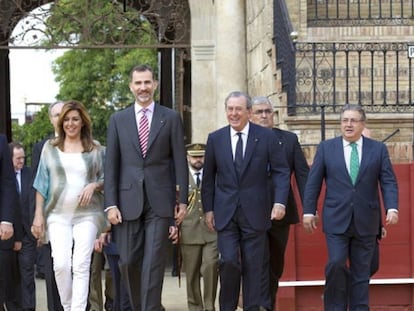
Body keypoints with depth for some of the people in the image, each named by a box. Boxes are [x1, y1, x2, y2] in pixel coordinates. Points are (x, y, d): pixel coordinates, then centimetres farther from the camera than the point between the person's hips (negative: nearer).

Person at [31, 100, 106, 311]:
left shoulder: (96, 149, 9)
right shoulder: (50, 147, 11)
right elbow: (42, 183, 11)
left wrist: (94, 185, -9)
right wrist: (38, 214, 4)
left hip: (87, 214, 0)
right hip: (58, 214, 1)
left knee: (81, 266, -10)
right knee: (61, 264, -11)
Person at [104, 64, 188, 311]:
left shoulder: (171, 118, 5)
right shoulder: (118, 120, 9)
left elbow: (180, 162, 4)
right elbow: (111, 165, 6)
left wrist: (183, 200, -1)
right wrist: (111, 204, -2)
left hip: (160, 201, -2)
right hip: (129, 200, 2)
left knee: (154, 263, -5)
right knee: (129, 262, 5)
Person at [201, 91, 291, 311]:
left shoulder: (266, 136, 0)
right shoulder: (215, 138, 5)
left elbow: (281, 171, 1)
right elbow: (208, 177, 10)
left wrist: (280, 201, -11)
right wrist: (208, 209, 6)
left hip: (255, 212, -1)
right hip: (226, 212, 1)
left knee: (253, 266, 4)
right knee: (228, 261, -9)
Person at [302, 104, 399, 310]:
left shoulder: (378, 149, 6)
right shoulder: (326, 148, 5)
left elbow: (388, 182, 1)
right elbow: (313, 182, 5)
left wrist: (392, 208, -13)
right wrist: (308, 211, 0)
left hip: (365, 221, 1)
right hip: (336, 220, -1)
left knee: (361, 271, 6)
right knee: (336, 264, -12)